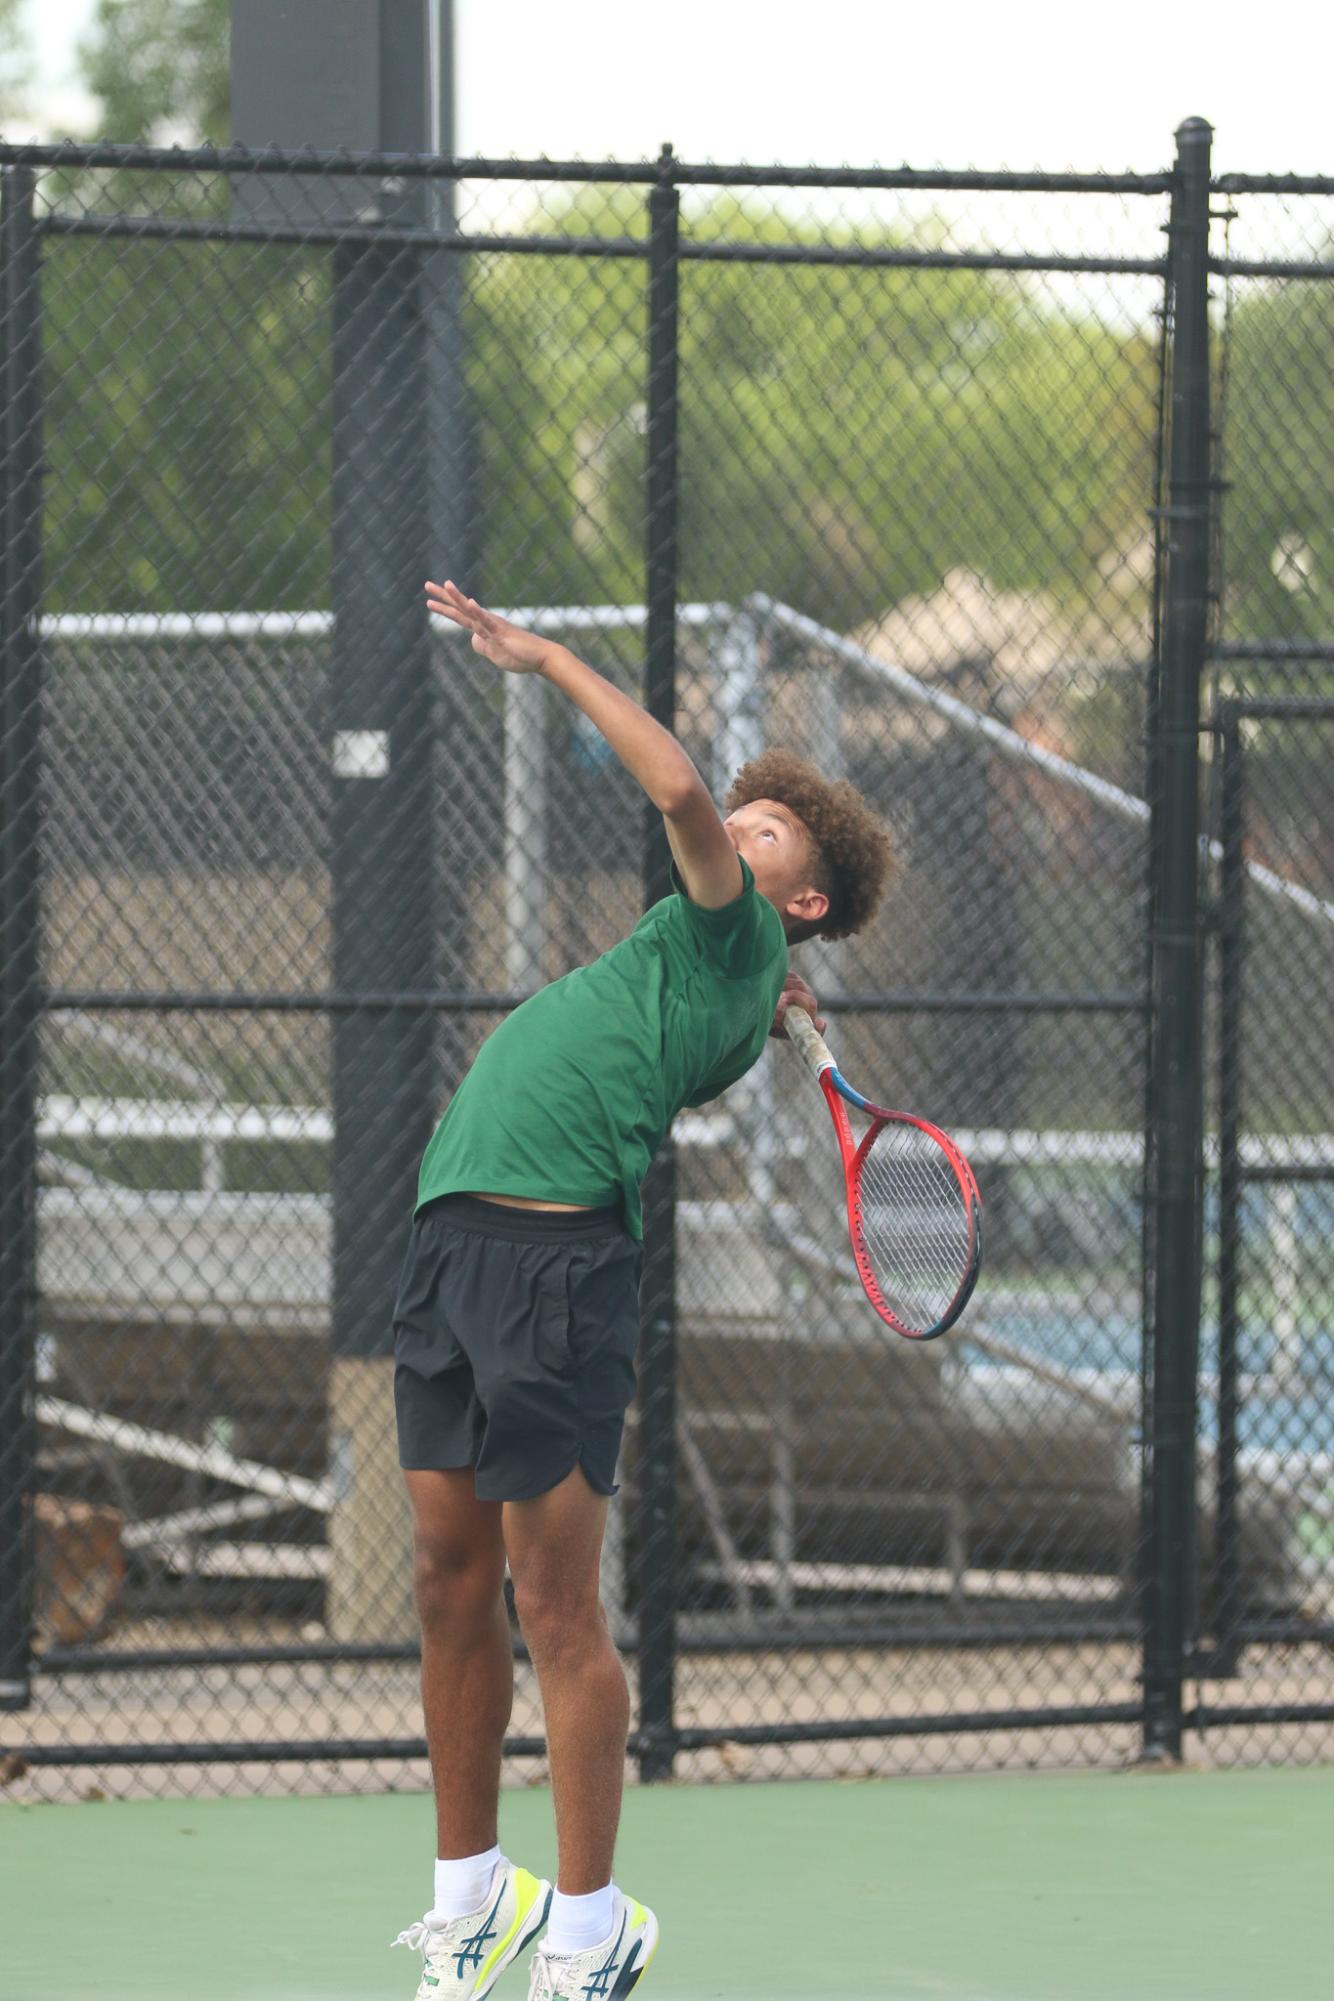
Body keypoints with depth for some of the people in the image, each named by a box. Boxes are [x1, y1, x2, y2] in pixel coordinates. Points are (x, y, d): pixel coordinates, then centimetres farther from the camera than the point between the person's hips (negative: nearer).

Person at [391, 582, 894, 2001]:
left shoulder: (742, 940, -1)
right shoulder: (708, 965, 22)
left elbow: (681, 792, -16)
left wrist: (550, 660, -7)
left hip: (554, 1253, -9)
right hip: (452, 1242, 9)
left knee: (554, 1607, -6)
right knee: (451, 1577, 12)